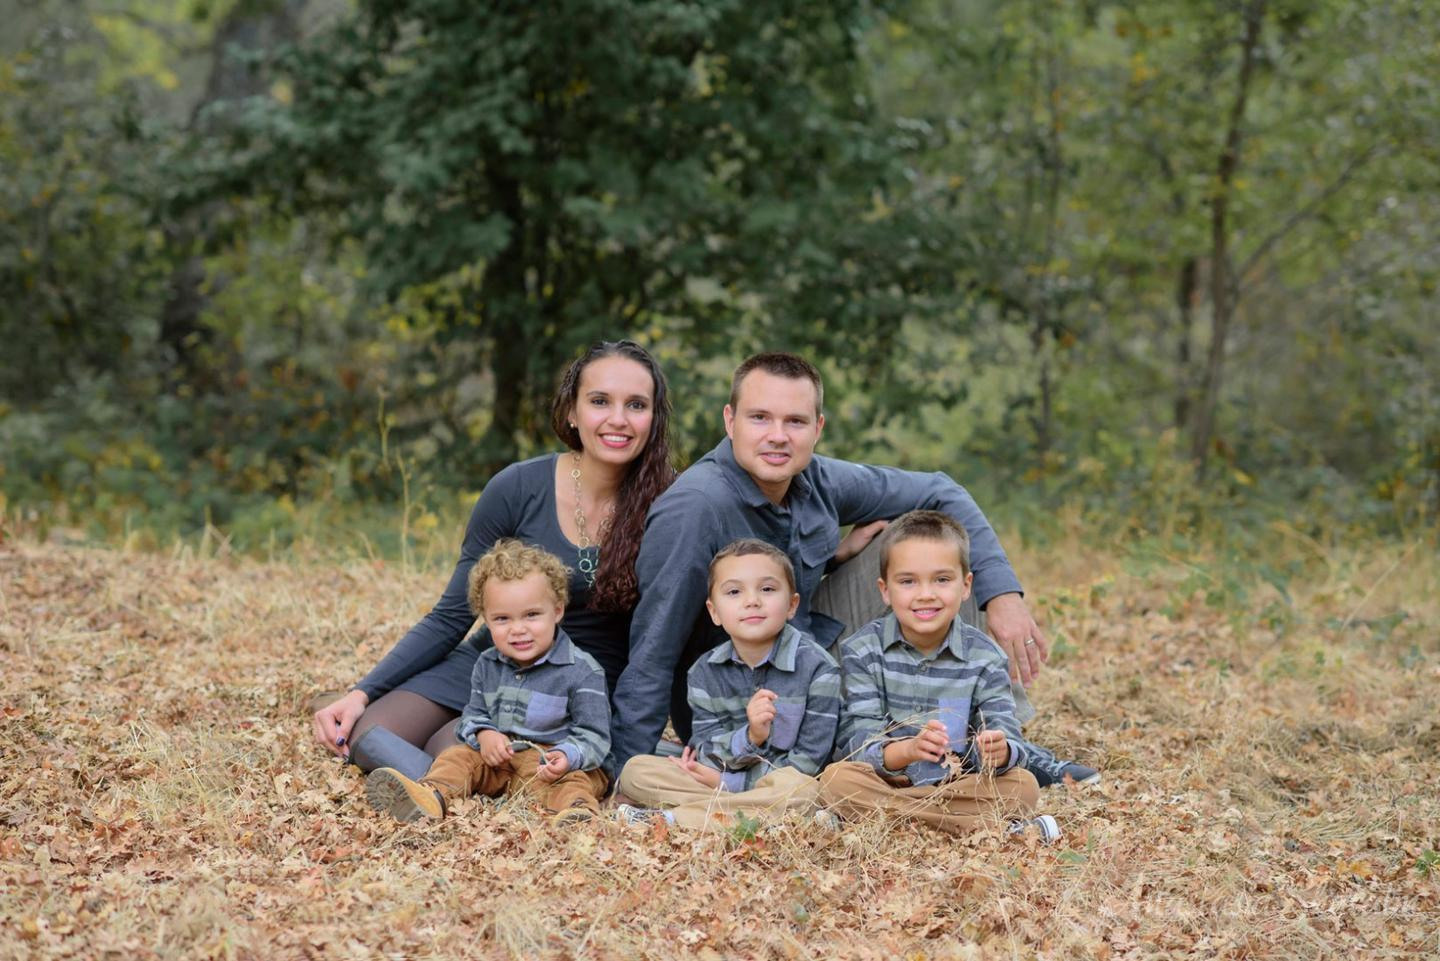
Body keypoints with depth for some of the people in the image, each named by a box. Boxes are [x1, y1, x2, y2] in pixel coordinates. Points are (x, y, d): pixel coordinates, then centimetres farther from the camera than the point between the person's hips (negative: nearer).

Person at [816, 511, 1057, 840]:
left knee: (1022, 785, -24)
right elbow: (858, 745, -15)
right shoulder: (861, 651, -5)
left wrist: (998, 753, -38)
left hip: (960, 782, 0)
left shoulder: (985, 658, -2)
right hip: (884, 782, 0)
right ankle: (992, 827, -30)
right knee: (837, 778, -31)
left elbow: (1009, 742, -11)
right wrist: (907, 750, -38)